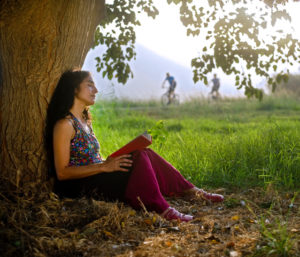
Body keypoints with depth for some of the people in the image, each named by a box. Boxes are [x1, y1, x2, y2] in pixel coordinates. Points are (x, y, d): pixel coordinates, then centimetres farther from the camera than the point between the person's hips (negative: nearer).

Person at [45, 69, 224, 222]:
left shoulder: (85, 121, 17)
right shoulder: (65, 124, -12)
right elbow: (62, 172, -18)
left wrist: (110, 161, 2)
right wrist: (104, 166, -22)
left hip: (96, 180, 9)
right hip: (79, 188, -9)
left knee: (144, 154, -5)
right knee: (139, 157, -21)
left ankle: (190, 191, -2)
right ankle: (161, 210, -23)